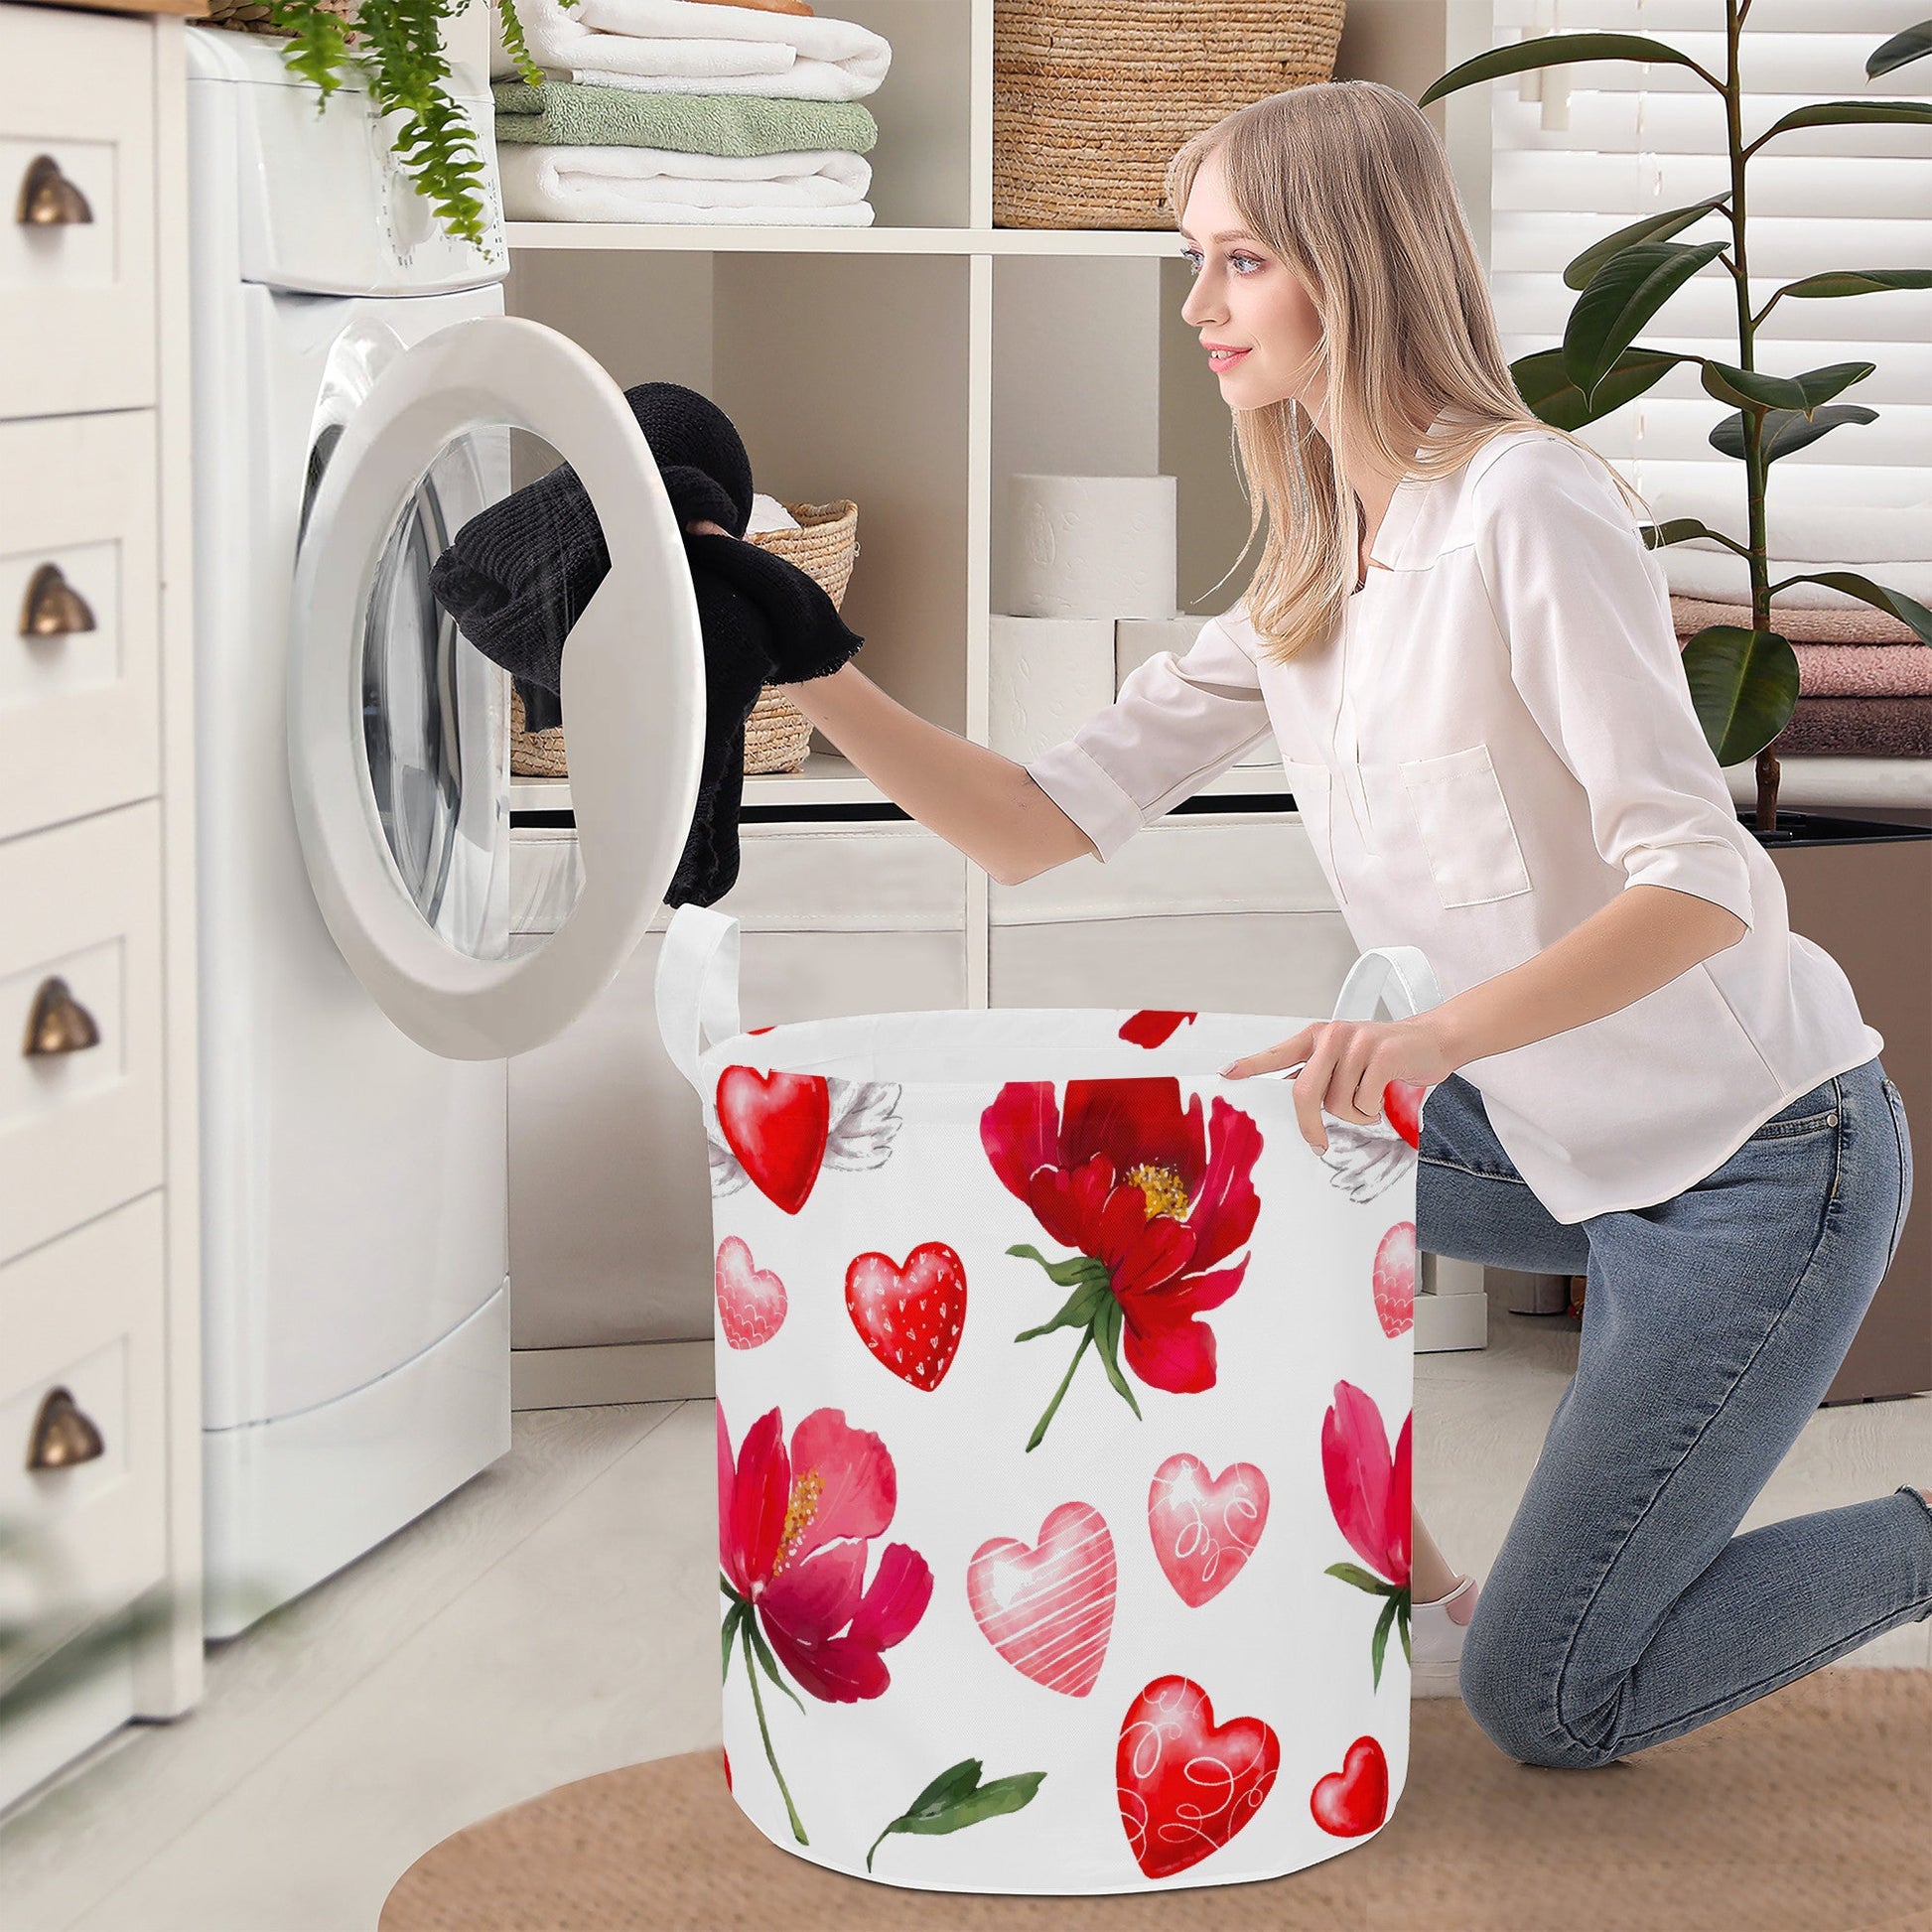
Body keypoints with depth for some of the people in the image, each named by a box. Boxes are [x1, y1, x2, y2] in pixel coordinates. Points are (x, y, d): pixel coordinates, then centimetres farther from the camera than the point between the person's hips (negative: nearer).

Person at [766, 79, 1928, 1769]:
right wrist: (809, 674, -10)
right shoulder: (1307, 588, 6)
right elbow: (1043, 822, 2)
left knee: (1551, 1708, -4)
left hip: (1765, 1155, -8)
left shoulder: (1527, 507, -20)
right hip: (1573, 1143, 8)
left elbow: (1705, 881, -27)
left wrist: (1438, 1032, -40)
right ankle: (1409, 1590, 13)